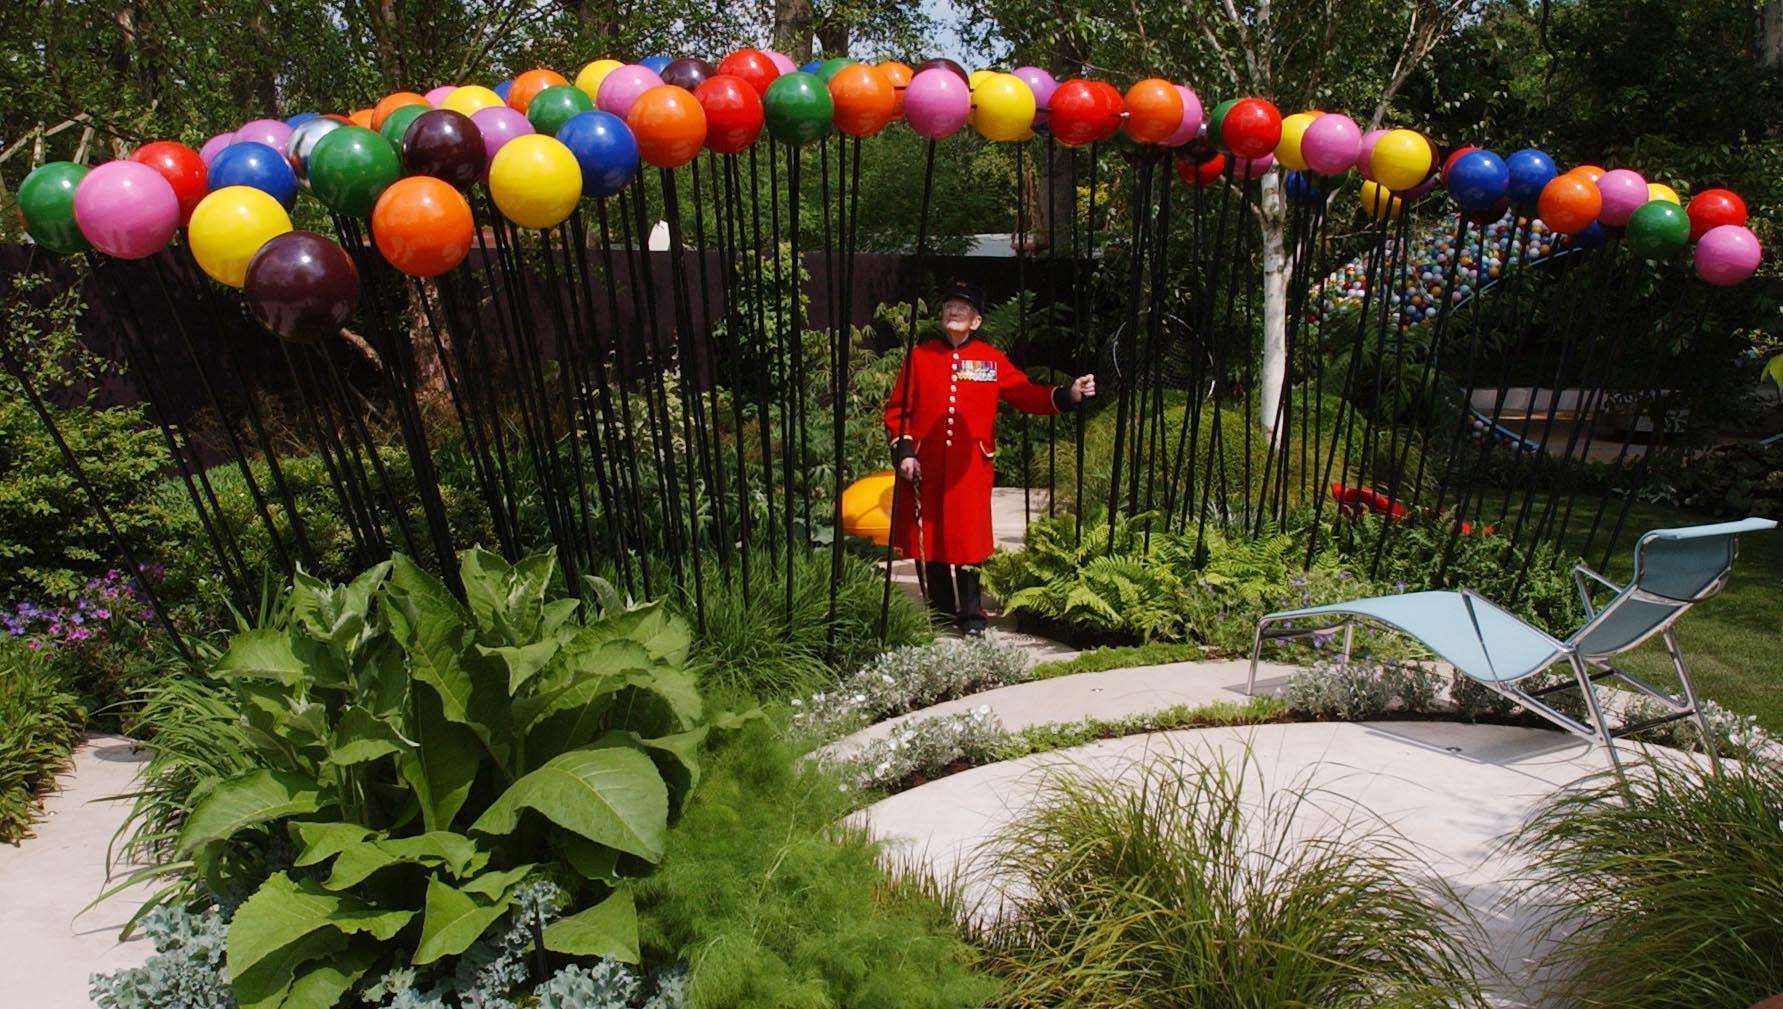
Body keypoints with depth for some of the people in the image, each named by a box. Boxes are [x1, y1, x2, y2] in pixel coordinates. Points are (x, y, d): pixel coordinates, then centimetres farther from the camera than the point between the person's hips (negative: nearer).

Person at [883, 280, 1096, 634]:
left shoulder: (992, 359, 5)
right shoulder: (920, 355, 5)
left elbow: (1027, 394, 3)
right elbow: (897, 409, 4)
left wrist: (1068, 394, -12)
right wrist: (903, 452, -6)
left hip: (971, 469, -1)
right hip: (925, 468, 1)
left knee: (969, 539, -1)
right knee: (928, 538, 8)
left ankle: (971, 613, 16)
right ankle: (940, 609, 26)